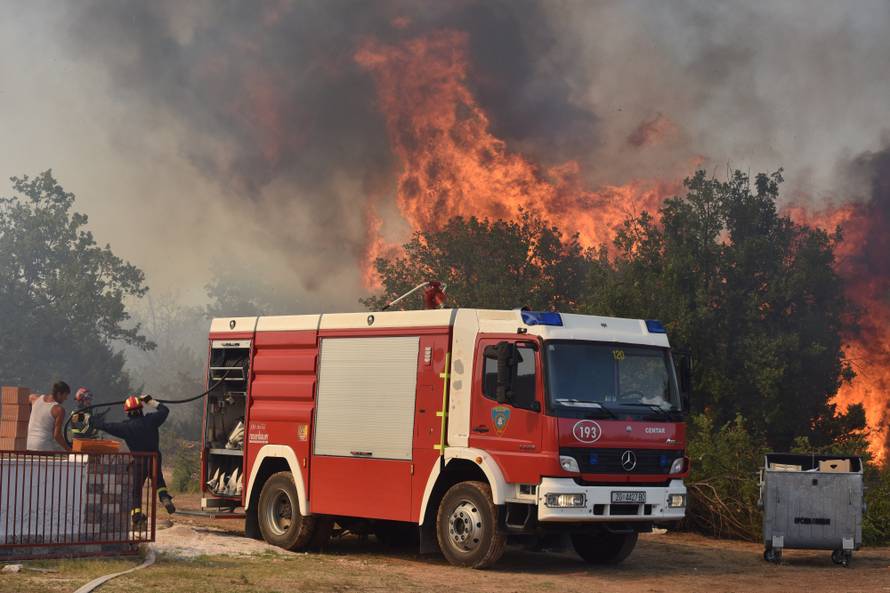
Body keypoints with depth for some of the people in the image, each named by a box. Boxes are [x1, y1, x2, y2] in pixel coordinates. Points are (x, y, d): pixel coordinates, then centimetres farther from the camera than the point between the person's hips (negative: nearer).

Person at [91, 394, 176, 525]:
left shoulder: (126, 427, -12)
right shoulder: (150, 420, -8)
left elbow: (106, 426, -7)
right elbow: (164, 410, 8)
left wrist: (89, 420, 6)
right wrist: (151, 402, 16)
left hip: (139, 462, -2)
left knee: (136, 488, 11)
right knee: (158, 480, 25)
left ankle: (137, 515, 7)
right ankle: (164, 497, 0)